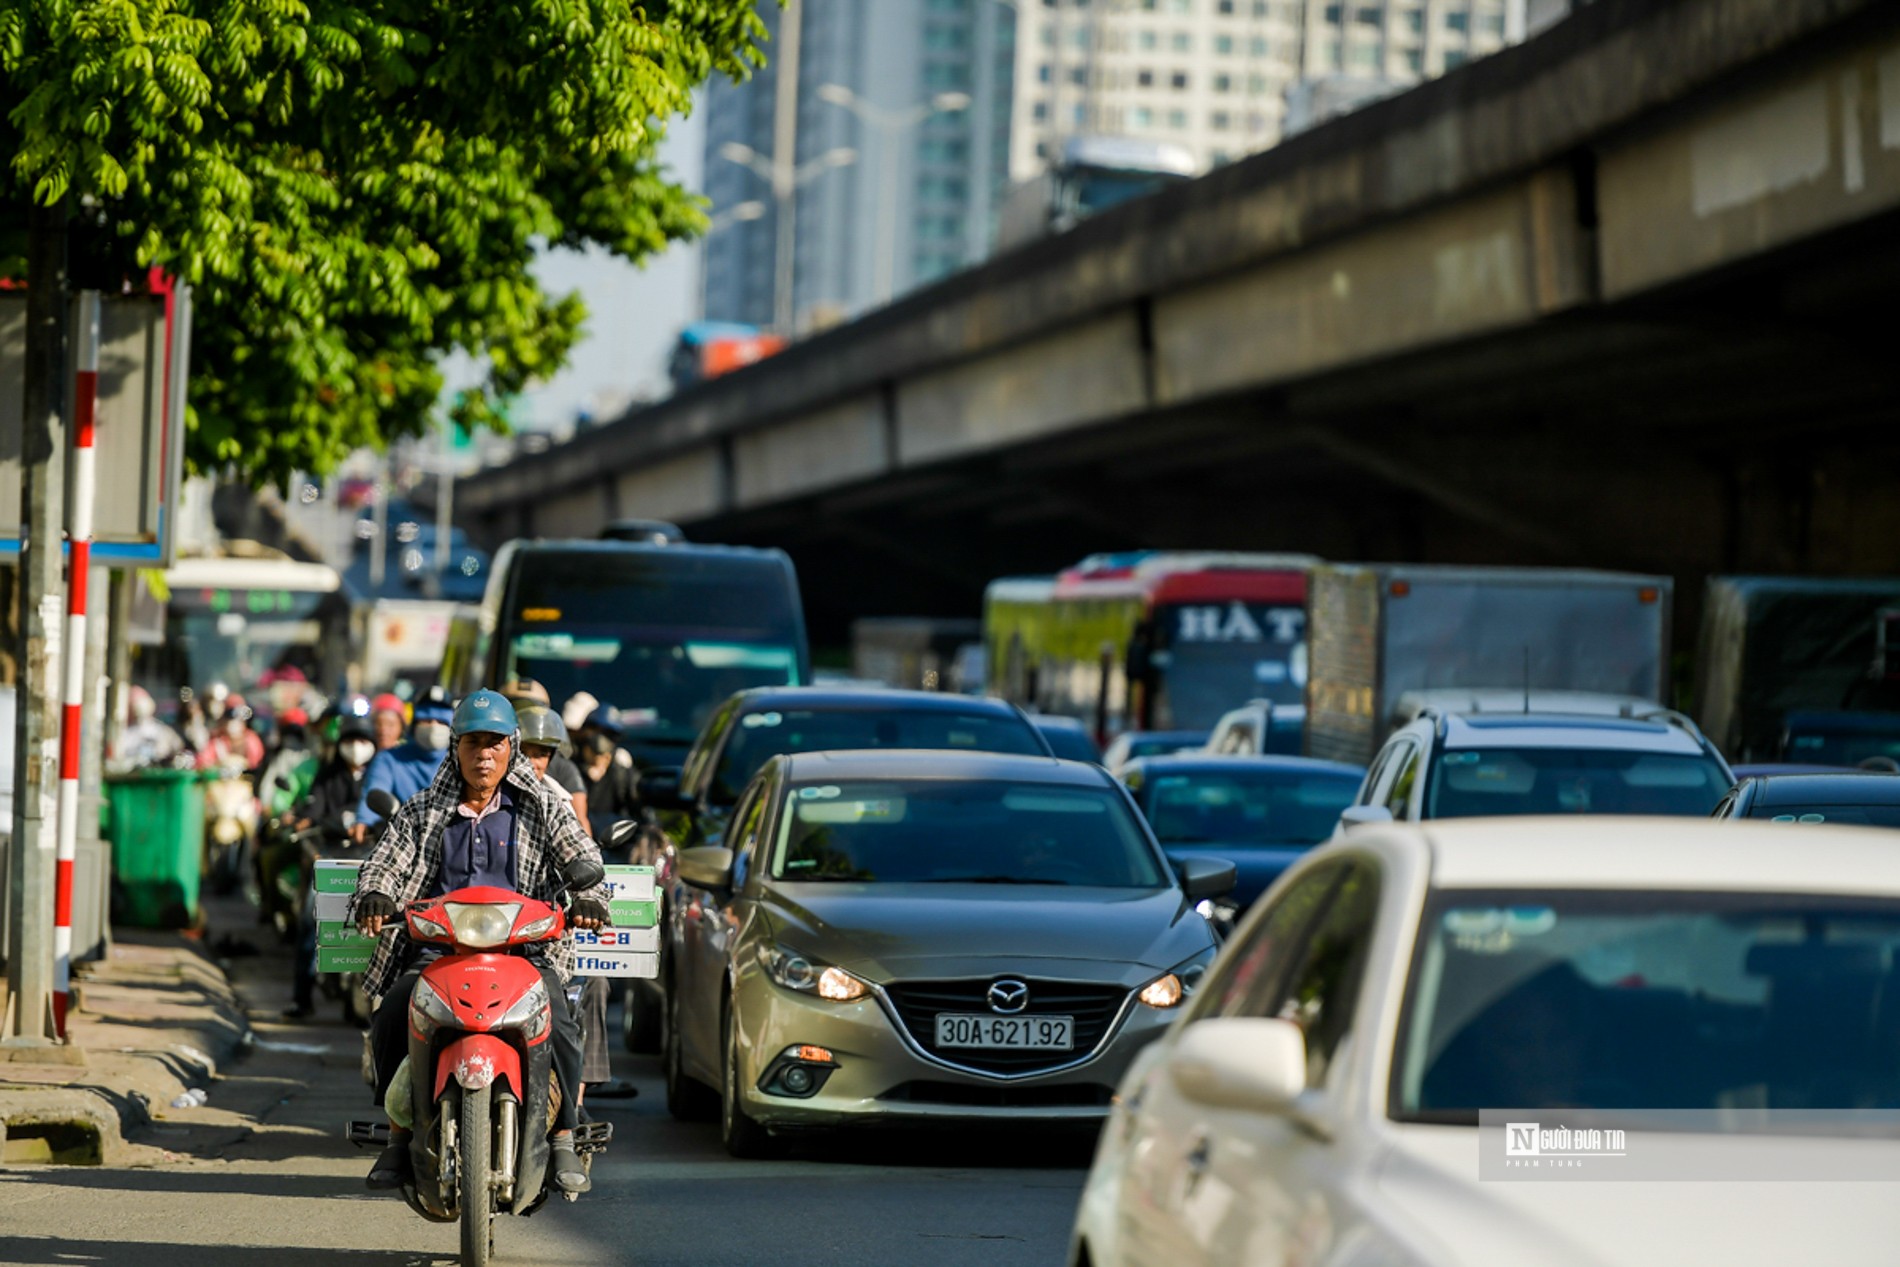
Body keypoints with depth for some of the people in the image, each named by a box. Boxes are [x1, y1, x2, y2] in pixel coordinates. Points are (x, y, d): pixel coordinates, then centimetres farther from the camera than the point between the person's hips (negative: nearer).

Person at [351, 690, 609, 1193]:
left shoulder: (542, 807, 14)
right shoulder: (422, 814, 19)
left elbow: (581, 855, 4)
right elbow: (386, 862, 9)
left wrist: (587, 897, -19)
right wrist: (374, 895, -15)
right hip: (436, 949, 1)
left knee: (558, 1025, -29)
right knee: (391, 1017, -26)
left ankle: (564, 1141, -15)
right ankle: (398, 1134, -10)